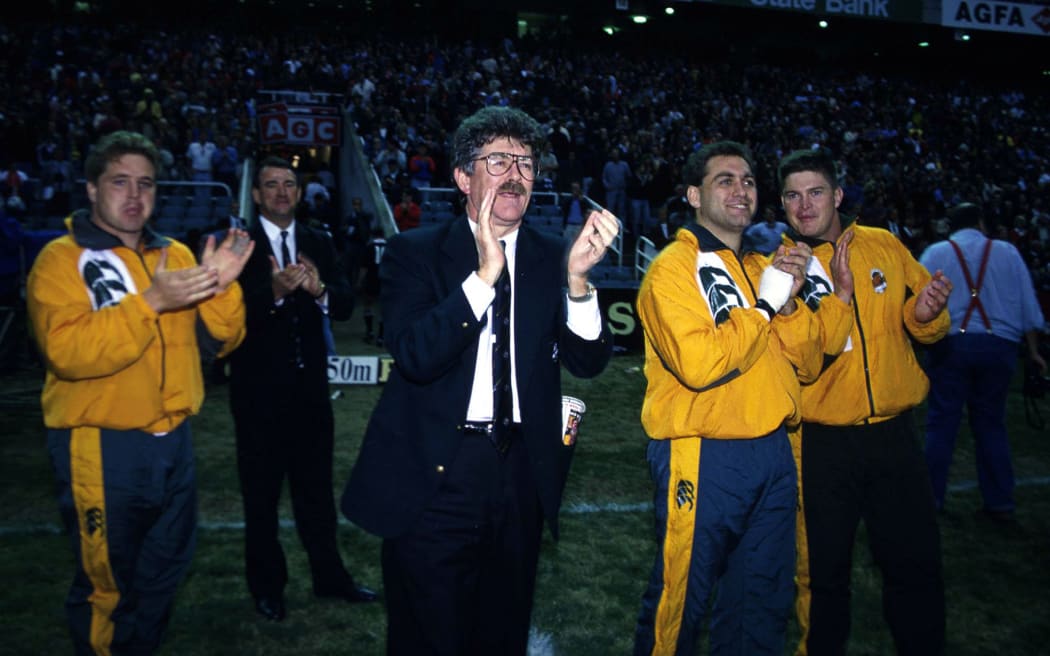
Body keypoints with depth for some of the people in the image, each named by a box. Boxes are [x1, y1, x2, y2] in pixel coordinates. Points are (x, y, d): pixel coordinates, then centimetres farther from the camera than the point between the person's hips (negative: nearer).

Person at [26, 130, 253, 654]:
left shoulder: (176, 255, 8)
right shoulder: (61, 259, -8)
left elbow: (222, 339, 4)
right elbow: (66, 350, -22)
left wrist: (222, 287, -14)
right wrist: (149, 302, -29)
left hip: (173, 439, 6)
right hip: (101, 447, -5)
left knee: (165, 573, 20)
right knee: (107, 587, 11)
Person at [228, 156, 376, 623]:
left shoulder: (319, 244, 6)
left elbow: (345, 306, -3)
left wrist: (320, 290, -24)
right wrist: (274, 292, -36)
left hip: (310, 383, 3)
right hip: (259, 388, -3)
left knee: (316, 485, 14)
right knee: (261, 492, 11)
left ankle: (329, 575, 29)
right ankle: (267, 585, 27)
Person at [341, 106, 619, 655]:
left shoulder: (553, 256, 3)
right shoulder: (415, 252, -4)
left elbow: (588, 361, -5)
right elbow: (415, 357, -18)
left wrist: (576, 276, -22)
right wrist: (484, 274, -26)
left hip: (521, 477, 3)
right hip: (432, 479, -3)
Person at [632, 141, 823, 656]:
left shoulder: (763, 267, 15)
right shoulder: (673, 268, -7)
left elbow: (807, 365, 10)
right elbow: (698, 363, -22)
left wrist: (790, 303, -6)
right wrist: (764, 305, -13)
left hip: (774, 453, 7)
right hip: (704, 458, -7)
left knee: (764, 604, 17)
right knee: (681, 602, 7)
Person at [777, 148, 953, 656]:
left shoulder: (884, 245, 3)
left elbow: (928, 328, 12)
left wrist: (925, 314, -11)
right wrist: (839, 297, -24)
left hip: (894, 435, 3)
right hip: (822, 443, -2)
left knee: (916, 565, 13)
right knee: (824, 570, 11)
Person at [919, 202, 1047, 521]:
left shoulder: (936, 253, 6)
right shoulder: (1008, 252, 11)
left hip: (950, 344, -2)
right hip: (999, 346, 2)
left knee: (942, 422, 3)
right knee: (991, 424, 11)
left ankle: (931, 497, 6)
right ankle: (1000, 502, 15)